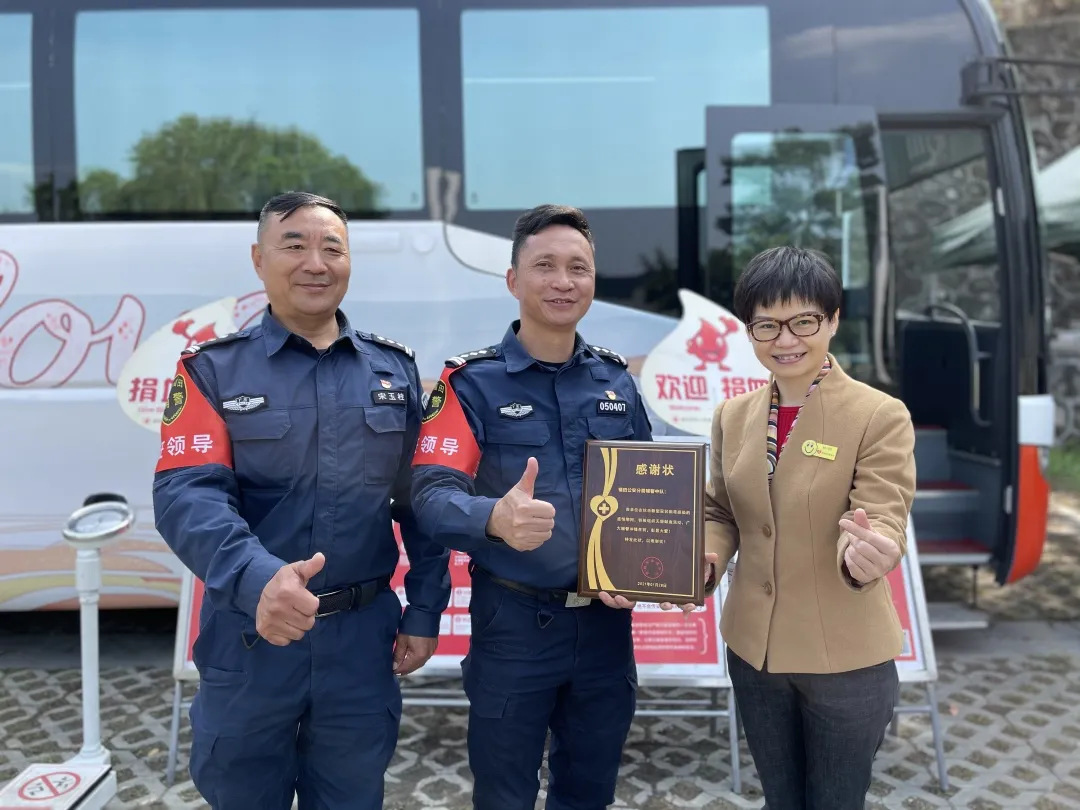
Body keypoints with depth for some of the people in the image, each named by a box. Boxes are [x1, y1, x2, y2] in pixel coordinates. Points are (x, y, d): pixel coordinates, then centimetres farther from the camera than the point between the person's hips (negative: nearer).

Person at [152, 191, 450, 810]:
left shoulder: (395, 369, 3)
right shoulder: (212, 370, -4)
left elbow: (423, 500, 5)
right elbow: (187, 495, -18)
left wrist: (425, 613, 3)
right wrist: (256, 579, -35)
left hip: (363, 635, 2)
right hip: (248, 635, -1)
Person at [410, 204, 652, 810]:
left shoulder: (618, 380, 5)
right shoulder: (472, 383, -8)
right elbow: (432, 496, -19)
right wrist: (496, 518, -40)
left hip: (606, 623, 4)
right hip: (513, 624, -3)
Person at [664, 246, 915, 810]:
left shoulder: (881, 416, -13)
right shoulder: (732, 415, 2)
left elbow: (881, 522, -19)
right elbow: (720, 513, 7)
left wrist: (866, 554, -42)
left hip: (845, 655, -4)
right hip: (752, 647, 4)